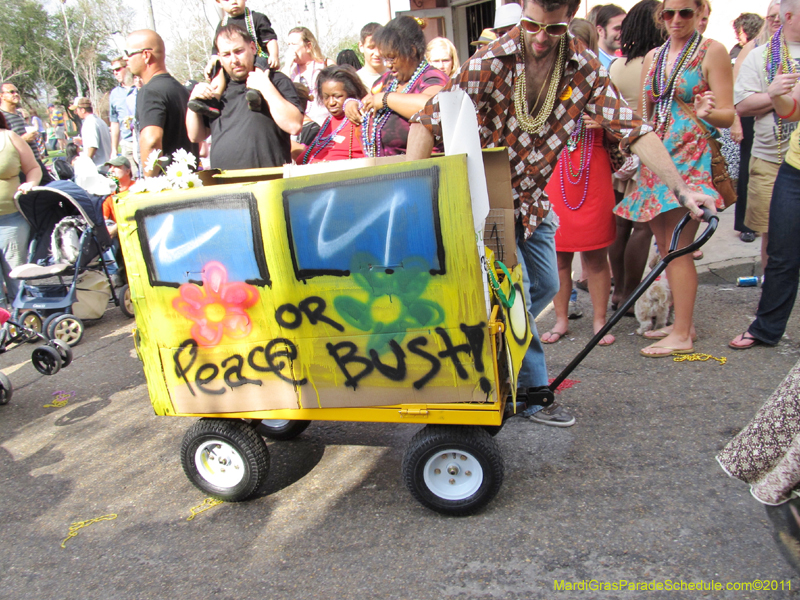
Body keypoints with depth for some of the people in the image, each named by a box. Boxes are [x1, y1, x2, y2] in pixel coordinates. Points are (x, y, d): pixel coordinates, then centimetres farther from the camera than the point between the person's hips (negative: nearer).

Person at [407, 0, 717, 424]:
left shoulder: (585, 70, -8)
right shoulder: (489, 63, -20)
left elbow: (632, 129, -10)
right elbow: (428, 121, -22)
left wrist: (680, 189, -17)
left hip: (532, 198, 6)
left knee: (545, 285, 15)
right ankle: (533, 393, 9)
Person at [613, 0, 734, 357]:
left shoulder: (712, 51, -1)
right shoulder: (653, 56, 16)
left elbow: (728, 115, -7)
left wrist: (706, 112, -27)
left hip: (692, 157, -6)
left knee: (677, 248, -9)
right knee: (665, 247, 6)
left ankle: (682, 336, -3)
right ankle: (682, 322, 17)